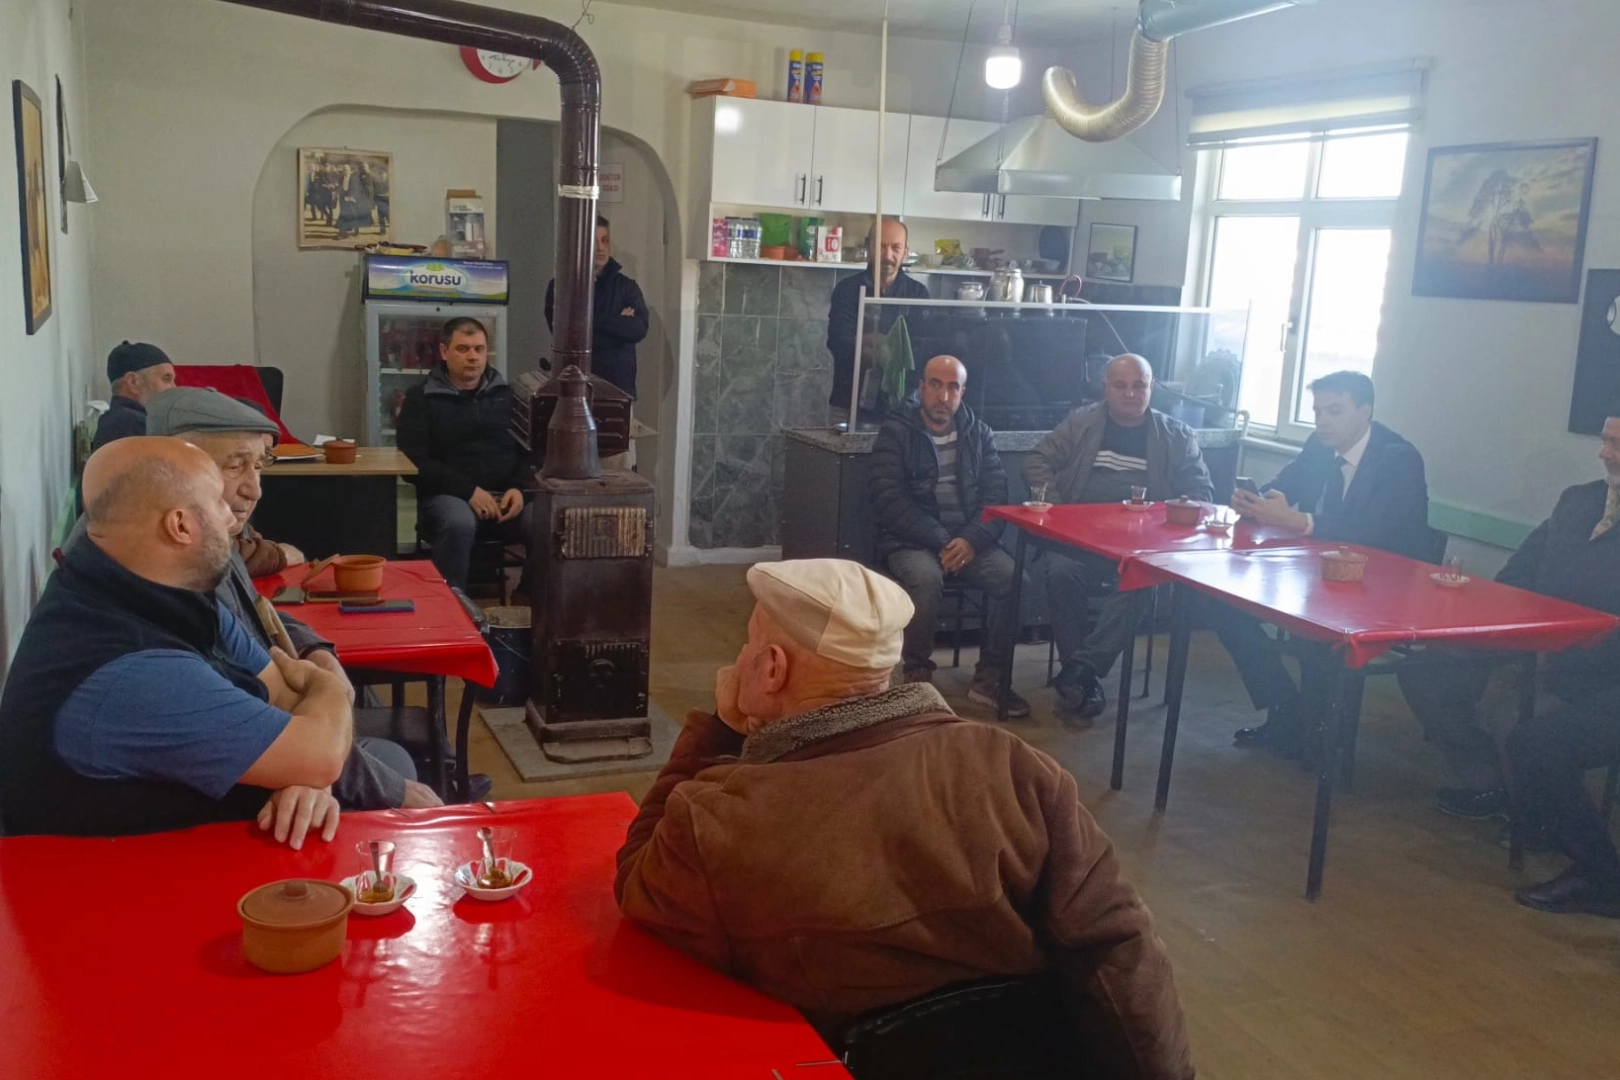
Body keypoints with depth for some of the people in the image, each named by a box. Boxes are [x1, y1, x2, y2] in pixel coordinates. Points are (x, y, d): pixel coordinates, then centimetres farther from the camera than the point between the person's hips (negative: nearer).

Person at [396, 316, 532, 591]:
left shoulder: (506, 395, 18)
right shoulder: (421, 398, 7)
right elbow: (414, 461, -4)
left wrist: (519, 487, -10)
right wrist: (468, 490, -14)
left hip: (506, 496, 3)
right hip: (449, 495, -2)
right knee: (459, 524, -38)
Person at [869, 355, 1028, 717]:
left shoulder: (979, 434, 11)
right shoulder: (896, 433, -1)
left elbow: (996, 497, 4)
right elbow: (890, 501, -10)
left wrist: (971, 540, -15)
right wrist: (941, 542, -19)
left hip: (969, 540, 3)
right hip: (910, 541, -3)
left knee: (1012, 575, -24)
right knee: (926, 578, -35)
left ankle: (989, 677, -9)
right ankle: (917, 674, -14)